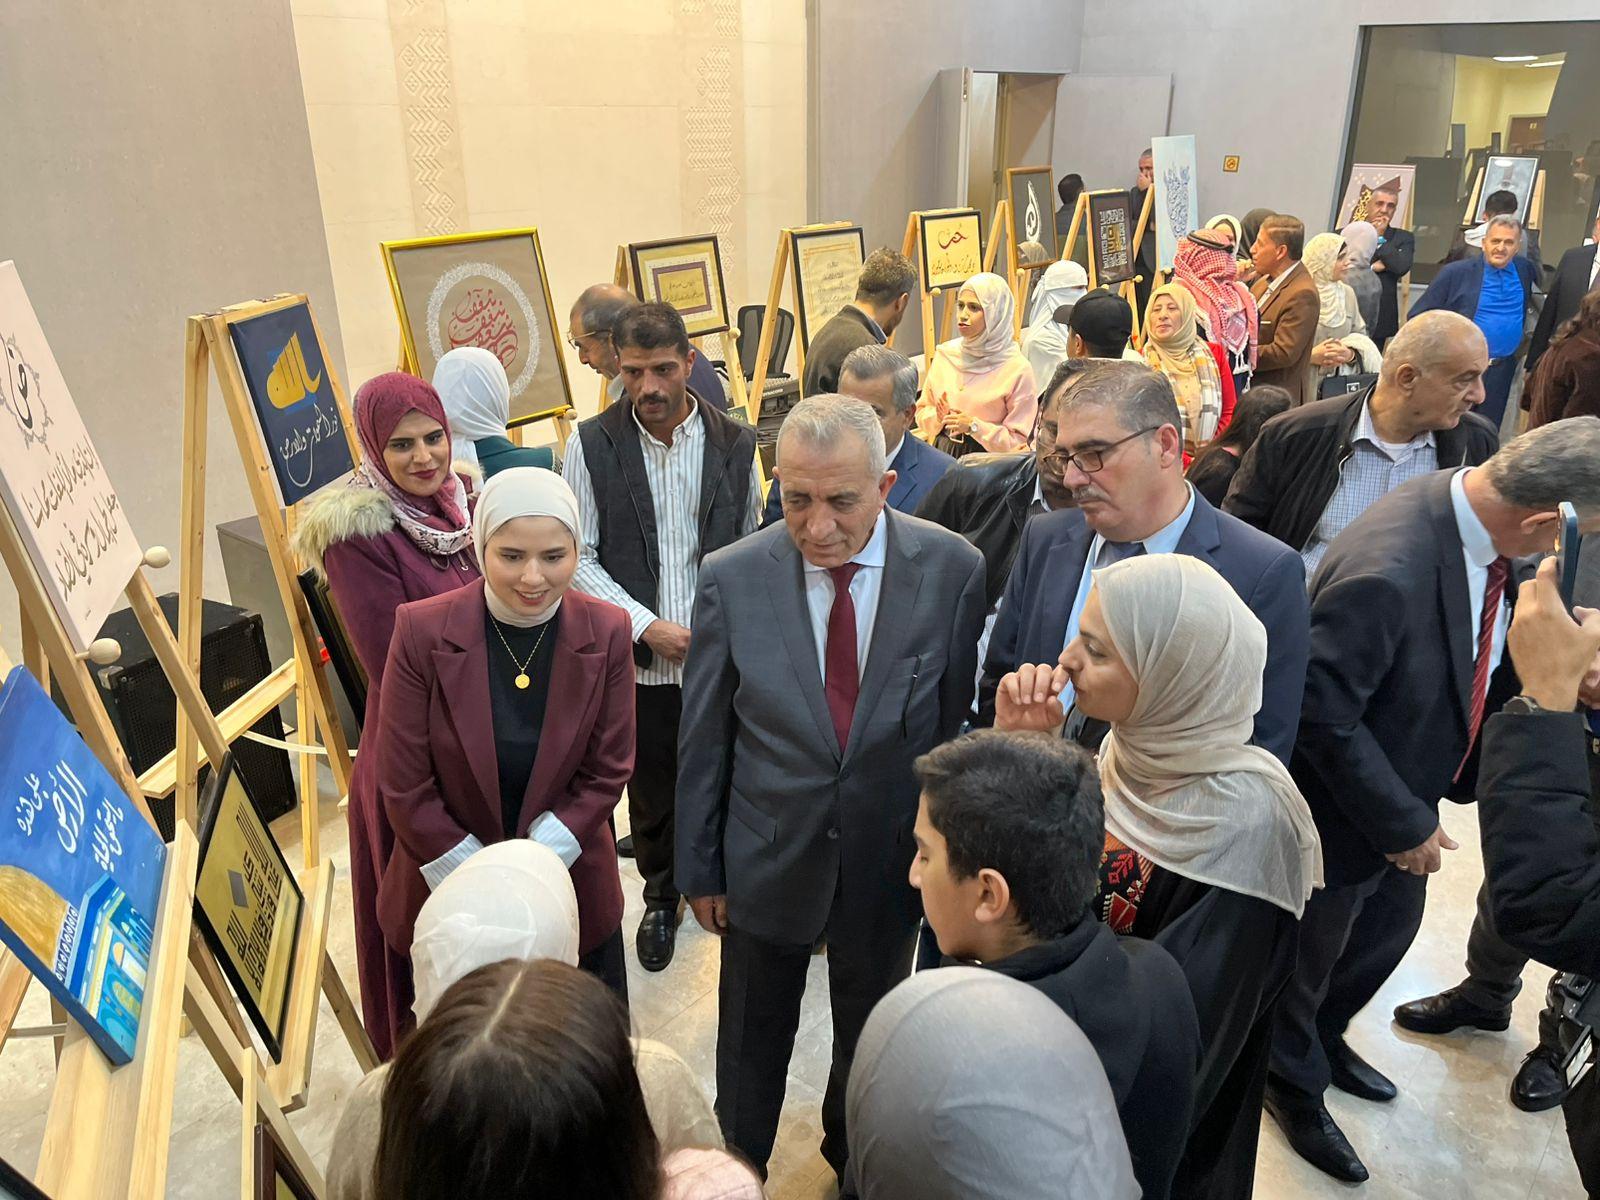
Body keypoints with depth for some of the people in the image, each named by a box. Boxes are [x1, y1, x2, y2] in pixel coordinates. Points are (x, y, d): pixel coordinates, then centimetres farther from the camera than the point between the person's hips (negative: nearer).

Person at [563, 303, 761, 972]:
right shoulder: (591, 445, -4)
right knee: (652, 793, 15)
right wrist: (648, 626, -13)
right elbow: (579, 558, -4)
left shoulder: (734, 443, -1)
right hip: (638, 659, 0)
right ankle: (661, 899, 39)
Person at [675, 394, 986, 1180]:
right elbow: (702, 741, -7)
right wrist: (698, 869, 1)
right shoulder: (732, 578, -17)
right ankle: (738, 1168, 52)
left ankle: (853, 1160, 55)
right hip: (767, 863, 0)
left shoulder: (953, 570, -17)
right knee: (753, 1043, 22)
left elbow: (961, 723, -6)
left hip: (893, 865, 1)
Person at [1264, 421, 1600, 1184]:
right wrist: (1402, 824, -19)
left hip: (1413, 794, 8)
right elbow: (1322, 717, -30)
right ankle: (1293, 1084, 48)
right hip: (1344, 811, -8)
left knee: (1390, 927, 30)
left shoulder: (1476, 515, -12)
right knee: (1309, 955, 19)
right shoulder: (1386, 572, -38)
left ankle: (1322, 1037, 59)